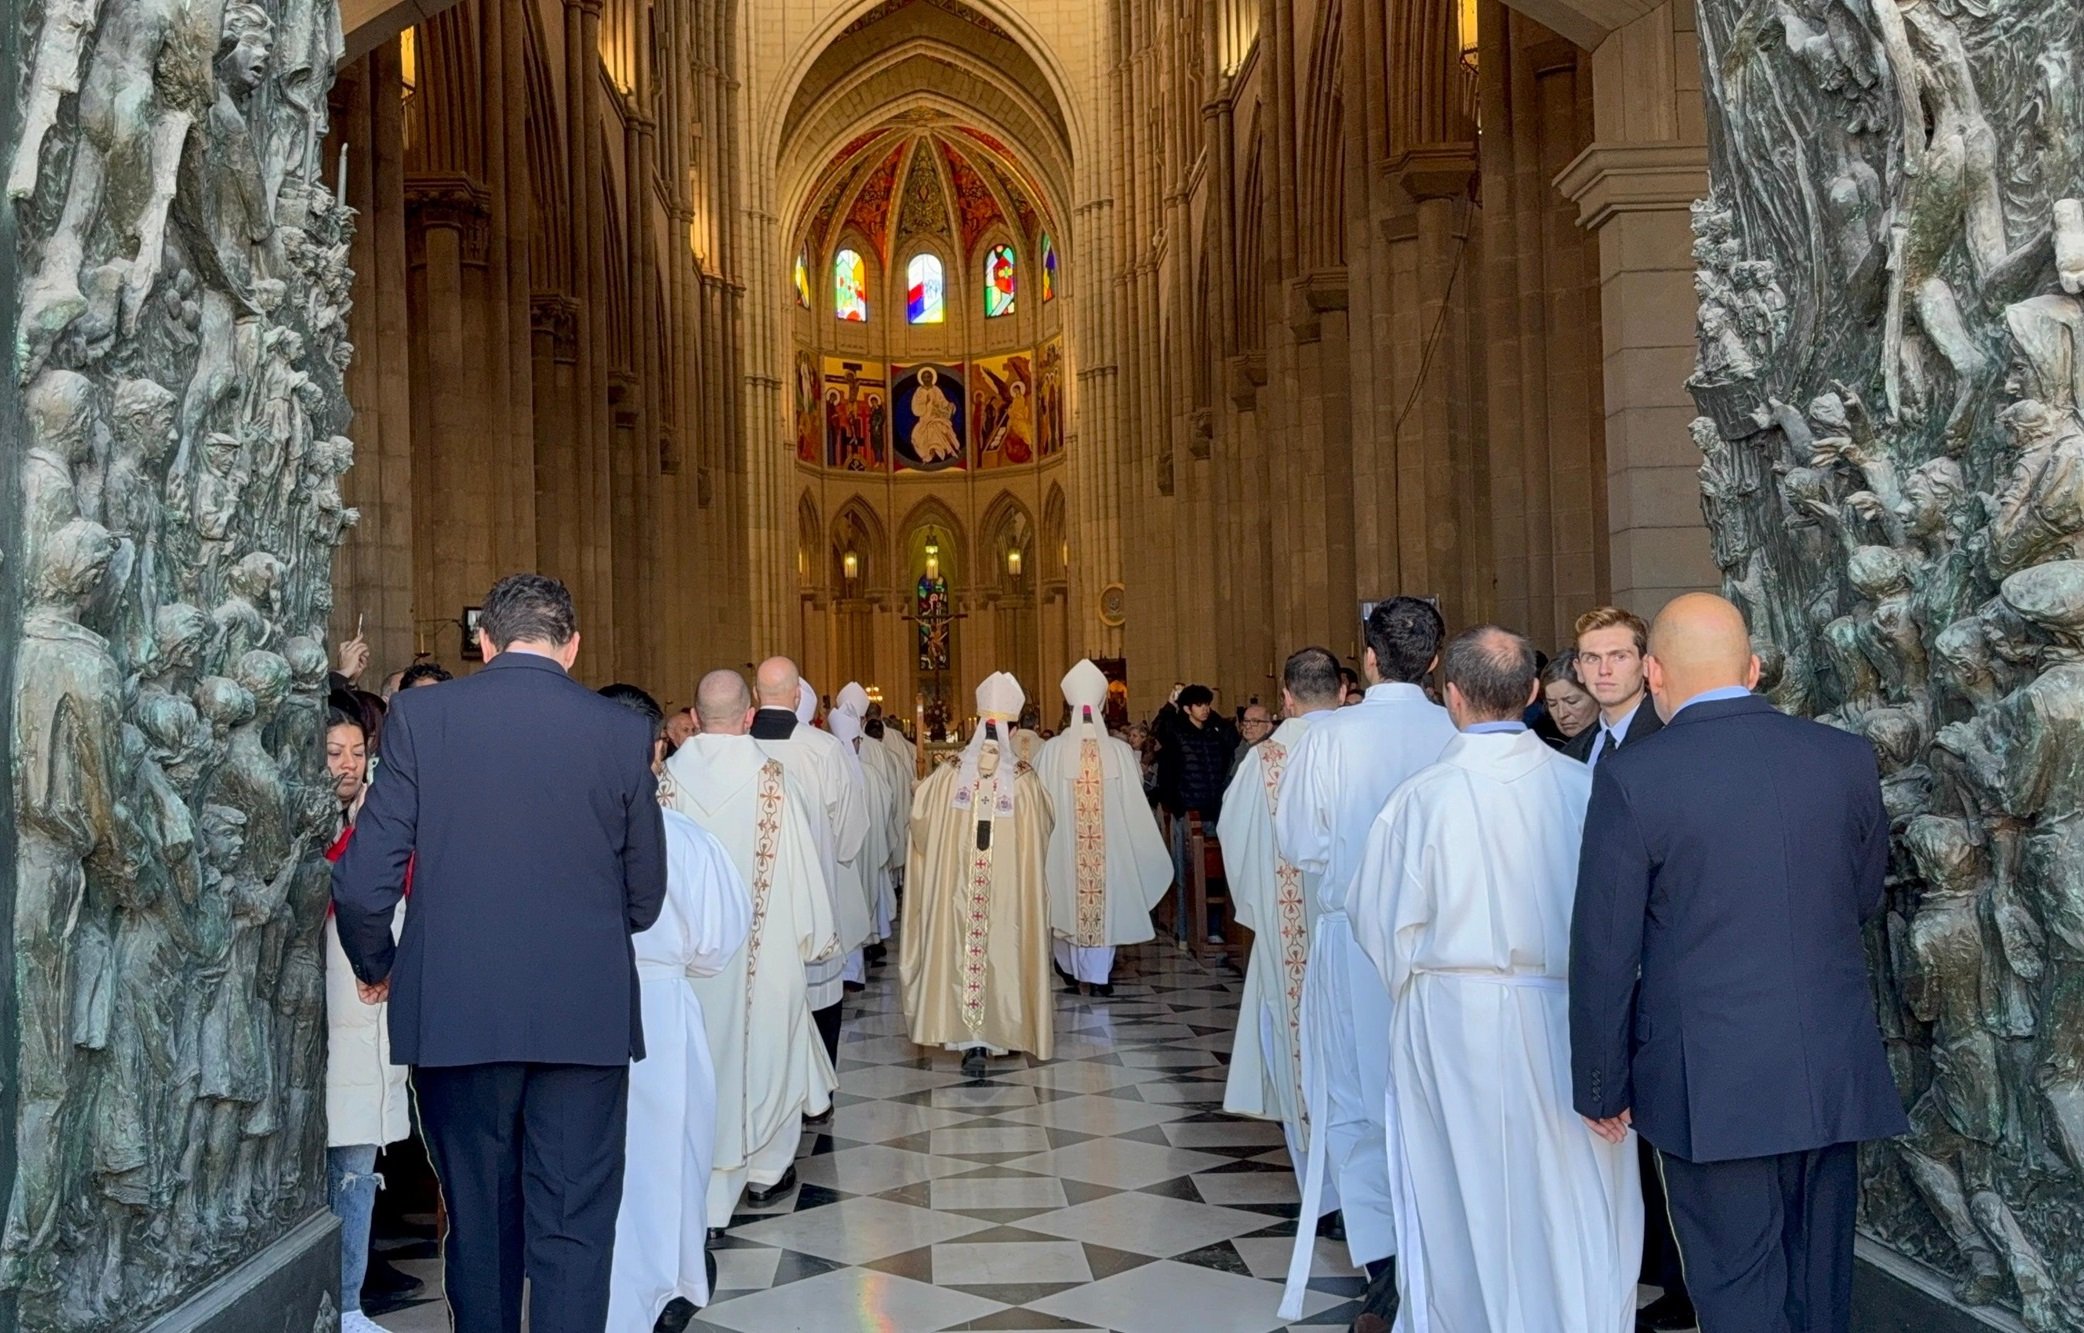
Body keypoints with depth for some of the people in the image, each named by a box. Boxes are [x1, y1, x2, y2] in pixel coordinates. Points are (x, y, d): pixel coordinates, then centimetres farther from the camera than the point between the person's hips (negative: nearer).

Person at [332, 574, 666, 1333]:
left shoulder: (420, 716, -3)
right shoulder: (622, 733, -1)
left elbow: (363, 883, -5)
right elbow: (645, 898, 6)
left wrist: (376, 966, 15)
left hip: (457, 1014, 1)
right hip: (585, 1015, 0)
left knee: (479, 1224, 17)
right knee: (573, 1231, 6)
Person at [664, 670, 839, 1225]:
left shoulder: (670, 778, -7)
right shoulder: (772, 778, -12)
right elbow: (803, 861, -6)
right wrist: (815, 935, 6)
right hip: (764, 944, -1)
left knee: (701, 1048, 10)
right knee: (765, 1040, 14)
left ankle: (706, 1182, 15)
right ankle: (767, 1165, 28)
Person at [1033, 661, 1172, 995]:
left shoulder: (1052, 750, -12)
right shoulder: (1120, 751, -11)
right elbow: (1134, 804, -7)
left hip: (1065, 846, 1)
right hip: (1110, 846, 0)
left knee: (1070, 901, 15)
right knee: (1105, 902, 10)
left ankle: (1073, 970, 26)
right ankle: (1099, 975, 11)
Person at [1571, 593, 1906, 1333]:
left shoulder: (1631, 778, -12)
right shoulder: (1848, 757, 0)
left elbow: (1604, 951, -9)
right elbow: (1863, 897, 14)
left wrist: (1600, 1086, 2)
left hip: (1713, 1084, -4)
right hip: (1835, 1075, 4)